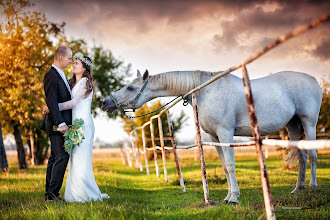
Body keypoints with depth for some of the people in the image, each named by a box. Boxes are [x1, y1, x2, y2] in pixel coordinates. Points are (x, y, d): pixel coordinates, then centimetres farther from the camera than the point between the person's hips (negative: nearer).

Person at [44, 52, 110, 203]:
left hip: (83, 124, -9)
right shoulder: (74, 83, 19)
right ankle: (76, 194, 11)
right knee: (75, 159, 7)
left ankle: (88, 194, -2)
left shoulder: (85, 83, -8)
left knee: (81, 159, -8)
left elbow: (73, 103, -15)